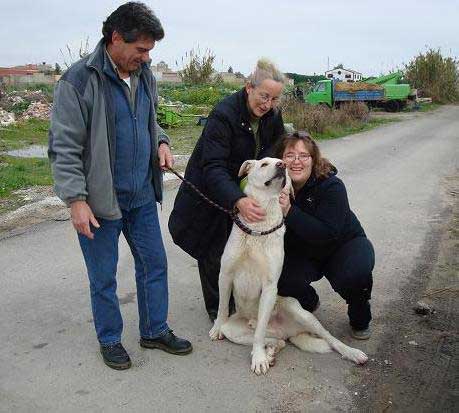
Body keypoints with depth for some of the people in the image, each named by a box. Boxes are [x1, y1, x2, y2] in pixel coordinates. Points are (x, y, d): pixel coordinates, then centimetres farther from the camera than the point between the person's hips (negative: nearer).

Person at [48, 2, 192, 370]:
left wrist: (161, 142, 1)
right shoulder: (79, 81, -15)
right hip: (100, 200, -6)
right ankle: (110, 339, 30)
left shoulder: (144, 75, 6)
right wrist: (76, 199, -19)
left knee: (154, 263, 14)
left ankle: (155, 330, 32)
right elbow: (64, 148, -15)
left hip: (142, 195, 6)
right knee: (104, 277, 9)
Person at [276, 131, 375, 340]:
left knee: (354, 275, -34)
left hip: (345, 243, -3)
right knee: (279, 277, -24)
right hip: (302, 251, 3)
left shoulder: (331, 186, -27)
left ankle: (360, 319, 2)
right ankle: (309, 302, 13)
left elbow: (328, 233, -36)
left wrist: (289, 211, -42)